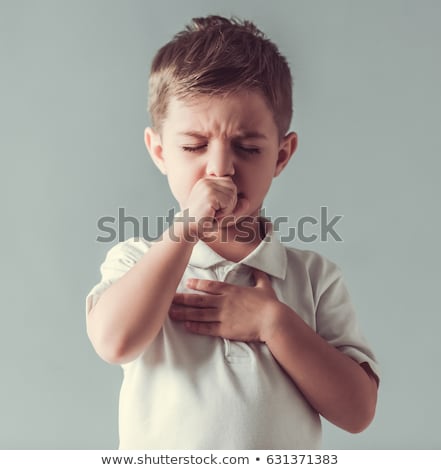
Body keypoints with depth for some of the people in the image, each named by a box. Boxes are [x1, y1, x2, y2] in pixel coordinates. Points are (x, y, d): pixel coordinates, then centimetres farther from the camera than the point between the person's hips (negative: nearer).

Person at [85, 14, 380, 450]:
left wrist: (273, 321, -18)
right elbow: (115, 341, -22)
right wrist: (186, 228, -21)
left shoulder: (314, 275, -3)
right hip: (157, 458, 0)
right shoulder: (134, 260, -3)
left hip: (287, 455, 1)